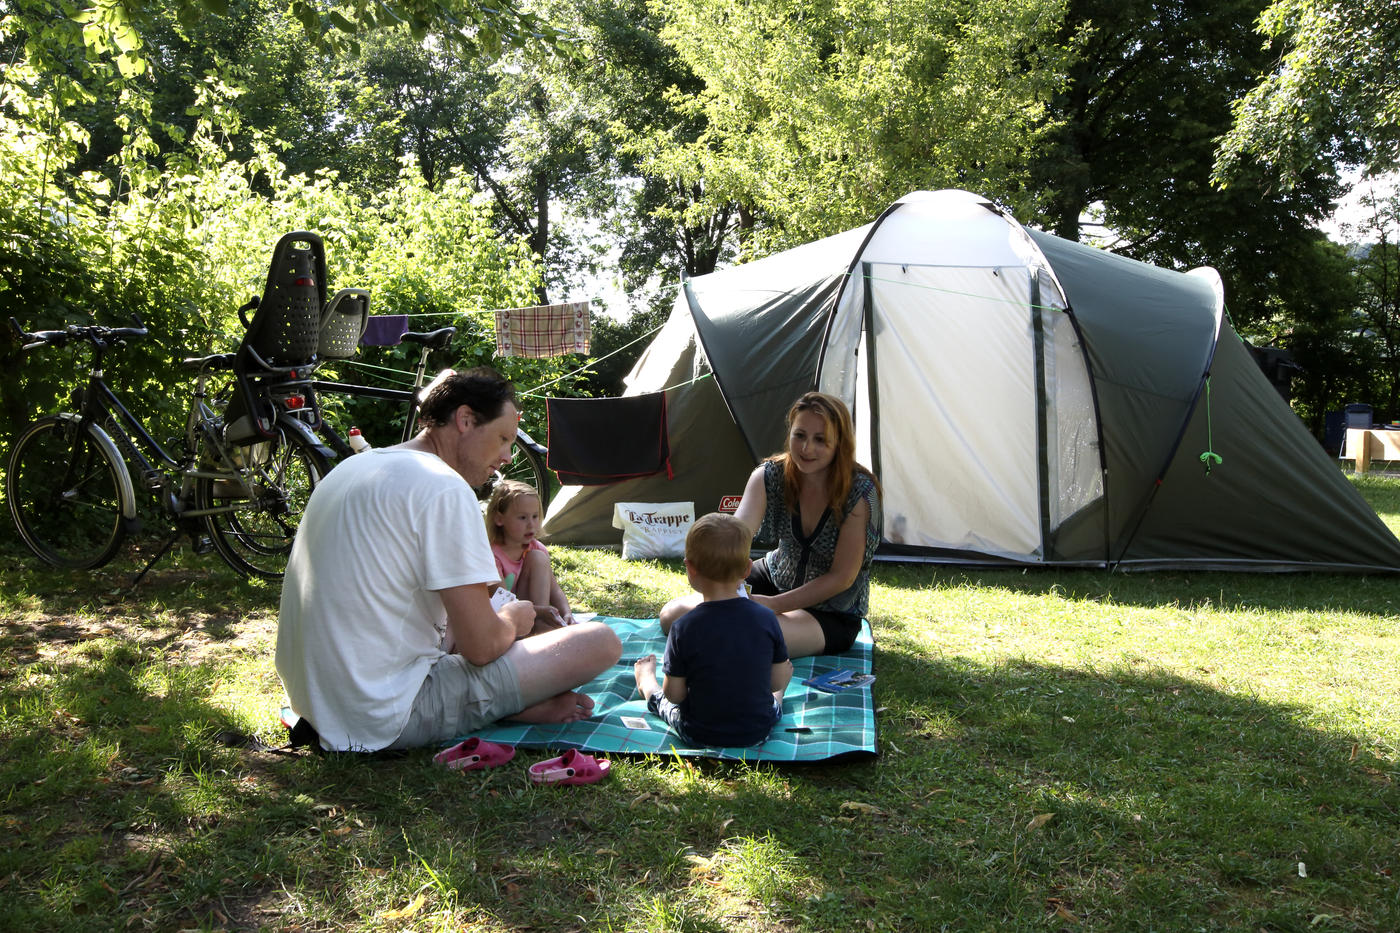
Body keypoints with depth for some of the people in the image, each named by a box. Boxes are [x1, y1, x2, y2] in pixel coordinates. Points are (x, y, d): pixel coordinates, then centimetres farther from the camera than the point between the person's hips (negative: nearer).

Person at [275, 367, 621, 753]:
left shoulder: (354, 467, 13)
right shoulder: (444, 489, -16)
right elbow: (481, 645, -19)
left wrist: (502, 611, 21)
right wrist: (512, 619, 5)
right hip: (388, 720, -10)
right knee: (601, 642, -13)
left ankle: (510, 704, 10)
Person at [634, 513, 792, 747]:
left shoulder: (683, 629, -22)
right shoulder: (767, 619, -16)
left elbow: (674, 695, -13)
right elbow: (776, 682, -5)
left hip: (699, 735, -1)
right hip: (759, 731, 1)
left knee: (661, 697, 31)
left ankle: (646, 683, 62)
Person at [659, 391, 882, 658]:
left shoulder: (859, 493, -24)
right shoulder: (770, 475, -13)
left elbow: (842, 577, -21)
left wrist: (773, 605, -25)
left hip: (832, 614, -4)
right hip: (775, 579, 5)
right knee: (673, 616, -3)